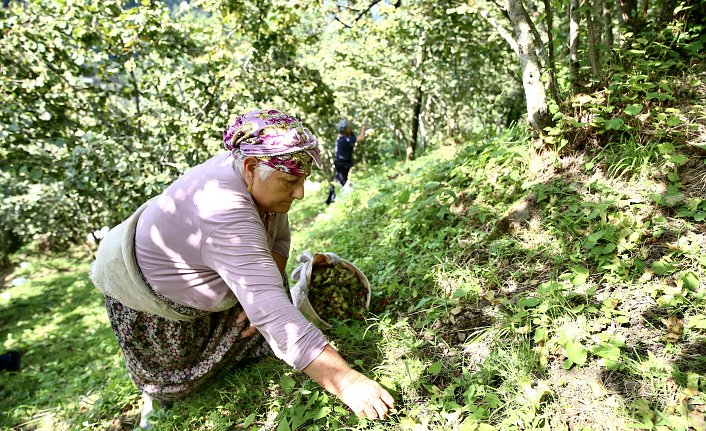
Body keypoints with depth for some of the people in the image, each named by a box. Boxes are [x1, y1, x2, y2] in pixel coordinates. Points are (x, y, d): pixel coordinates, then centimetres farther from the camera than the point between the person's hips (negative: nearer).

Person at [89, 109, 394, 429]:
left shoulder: (258, 177, -19)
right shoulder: (225, 214, -45)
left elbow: (278, 236, -4)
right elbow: (272, 312, -51)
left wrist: (260, 292, -19)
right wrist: (346, 382, -51)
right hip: (149, 289, -7)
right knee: (177, 384, 11)